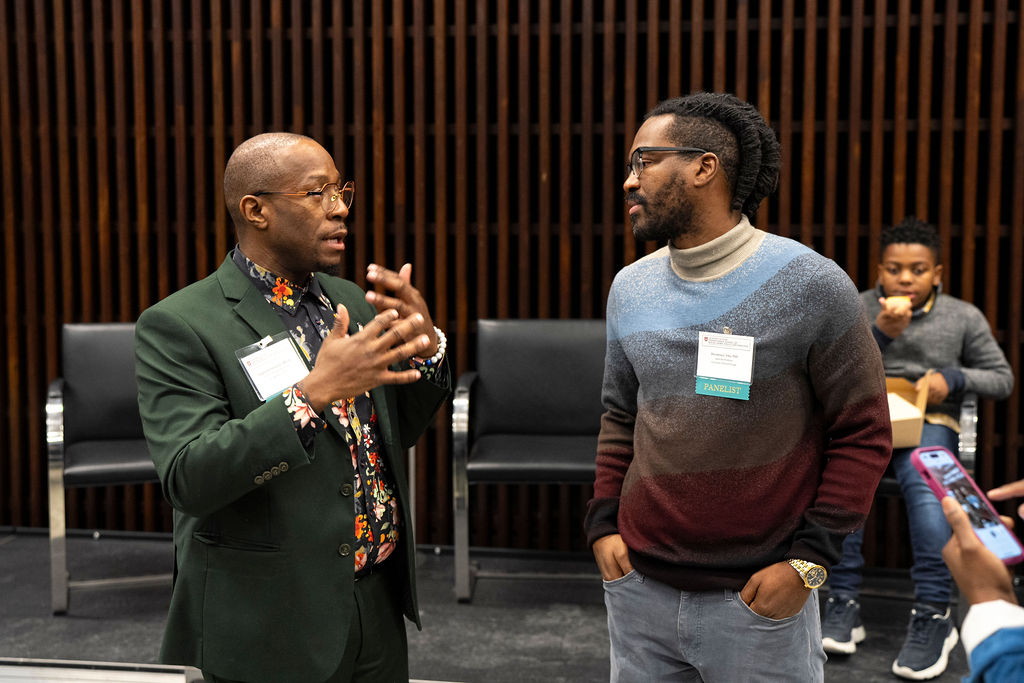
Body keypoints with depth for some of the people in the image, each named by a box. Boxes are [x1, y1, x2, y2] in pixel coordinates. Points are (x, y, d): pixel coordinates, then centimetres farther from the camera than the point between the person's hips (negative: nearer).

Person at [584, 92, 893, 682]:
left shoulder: (812, 286, -10)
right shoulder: (630, 288, 6)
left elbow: (865, 433, -6)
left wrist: (807, 559, -11)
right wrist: (603, 521, 5)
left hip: (757, 599, -4)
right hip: (638, 588, 4)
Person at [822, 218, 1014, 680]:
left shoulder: (963, 317, 10)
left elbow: (1002, 379, 15)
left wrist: (954, 378, -4)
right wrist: (880, 333, -15)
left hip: (929, 422, -1)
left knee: (925, 485, -35)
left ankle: (933, 615, -28)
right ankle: (843, 606, -26)